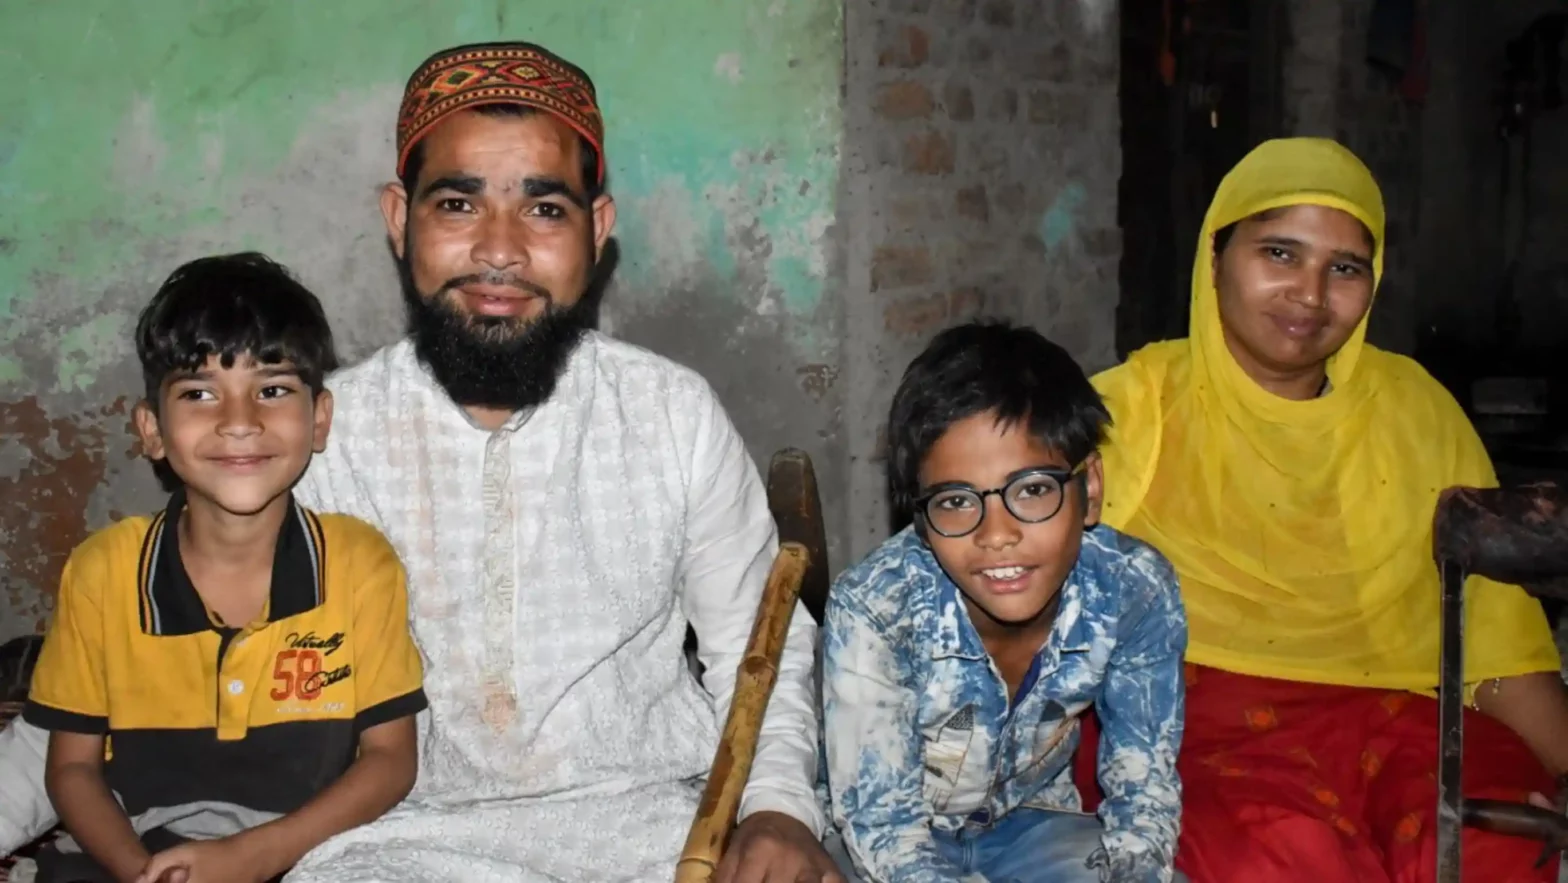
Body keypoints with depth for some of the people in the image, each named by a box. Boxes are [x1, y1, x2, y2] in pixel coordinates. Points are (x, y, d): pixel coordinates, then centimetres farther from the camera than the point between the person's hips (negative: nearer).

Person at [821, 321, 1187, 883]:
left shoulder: (1138, 591, -20)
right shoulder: (872, 610, -28)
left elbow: (1144, 784, -9)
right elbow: (882, 828, -21)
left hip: (1030, 819, 3)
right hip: (905, 834, -2)